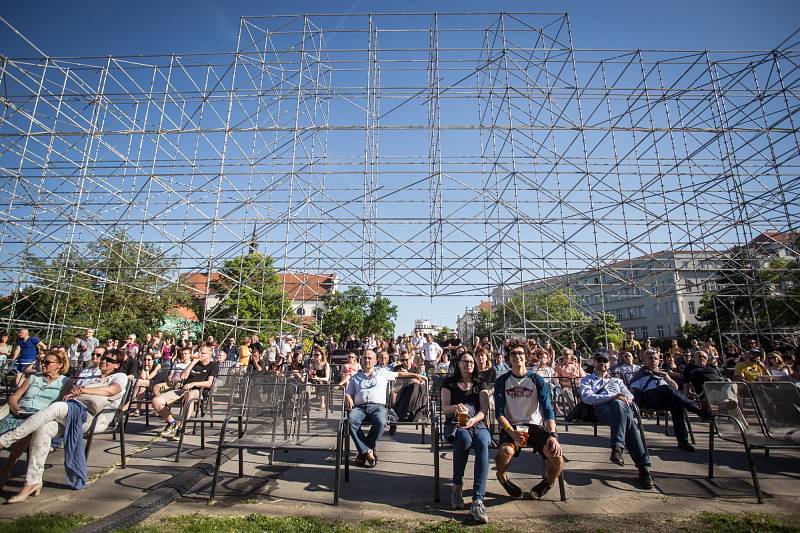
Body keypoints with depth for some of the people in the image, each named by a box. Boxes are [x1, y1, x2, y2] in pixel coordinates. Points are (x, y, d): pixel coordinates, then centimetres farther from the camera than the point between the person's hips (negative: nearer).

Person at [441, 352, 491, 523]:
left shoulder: (480, 384, 17)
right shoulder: (449, 383, 13)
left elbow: (484, 410, 3)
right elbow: (444, 408, 2)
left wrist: (473, 420, -20)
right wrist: (455, 408, -22)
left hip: (478, 424, 1)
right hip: (455, 425, -1)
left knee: (482, 443, -35)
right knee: (465, 439, -38)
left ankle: (478, 500, -39)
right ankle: (457, 486, -16)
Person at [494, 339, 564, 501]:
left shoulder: (538, 380, 4)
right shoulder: (502, 381, 3)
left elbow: (547, 410, -5)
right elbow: (499, 413, -3)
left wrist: (552, 435, -22)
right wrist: (512, 432, -21)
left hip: (535, 426, 1)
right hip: (511, 427, -1)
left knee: (557, 457, -24)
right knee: (504, 453, -32)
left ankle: (547, 482, 13)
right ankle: (503, 478, 6)